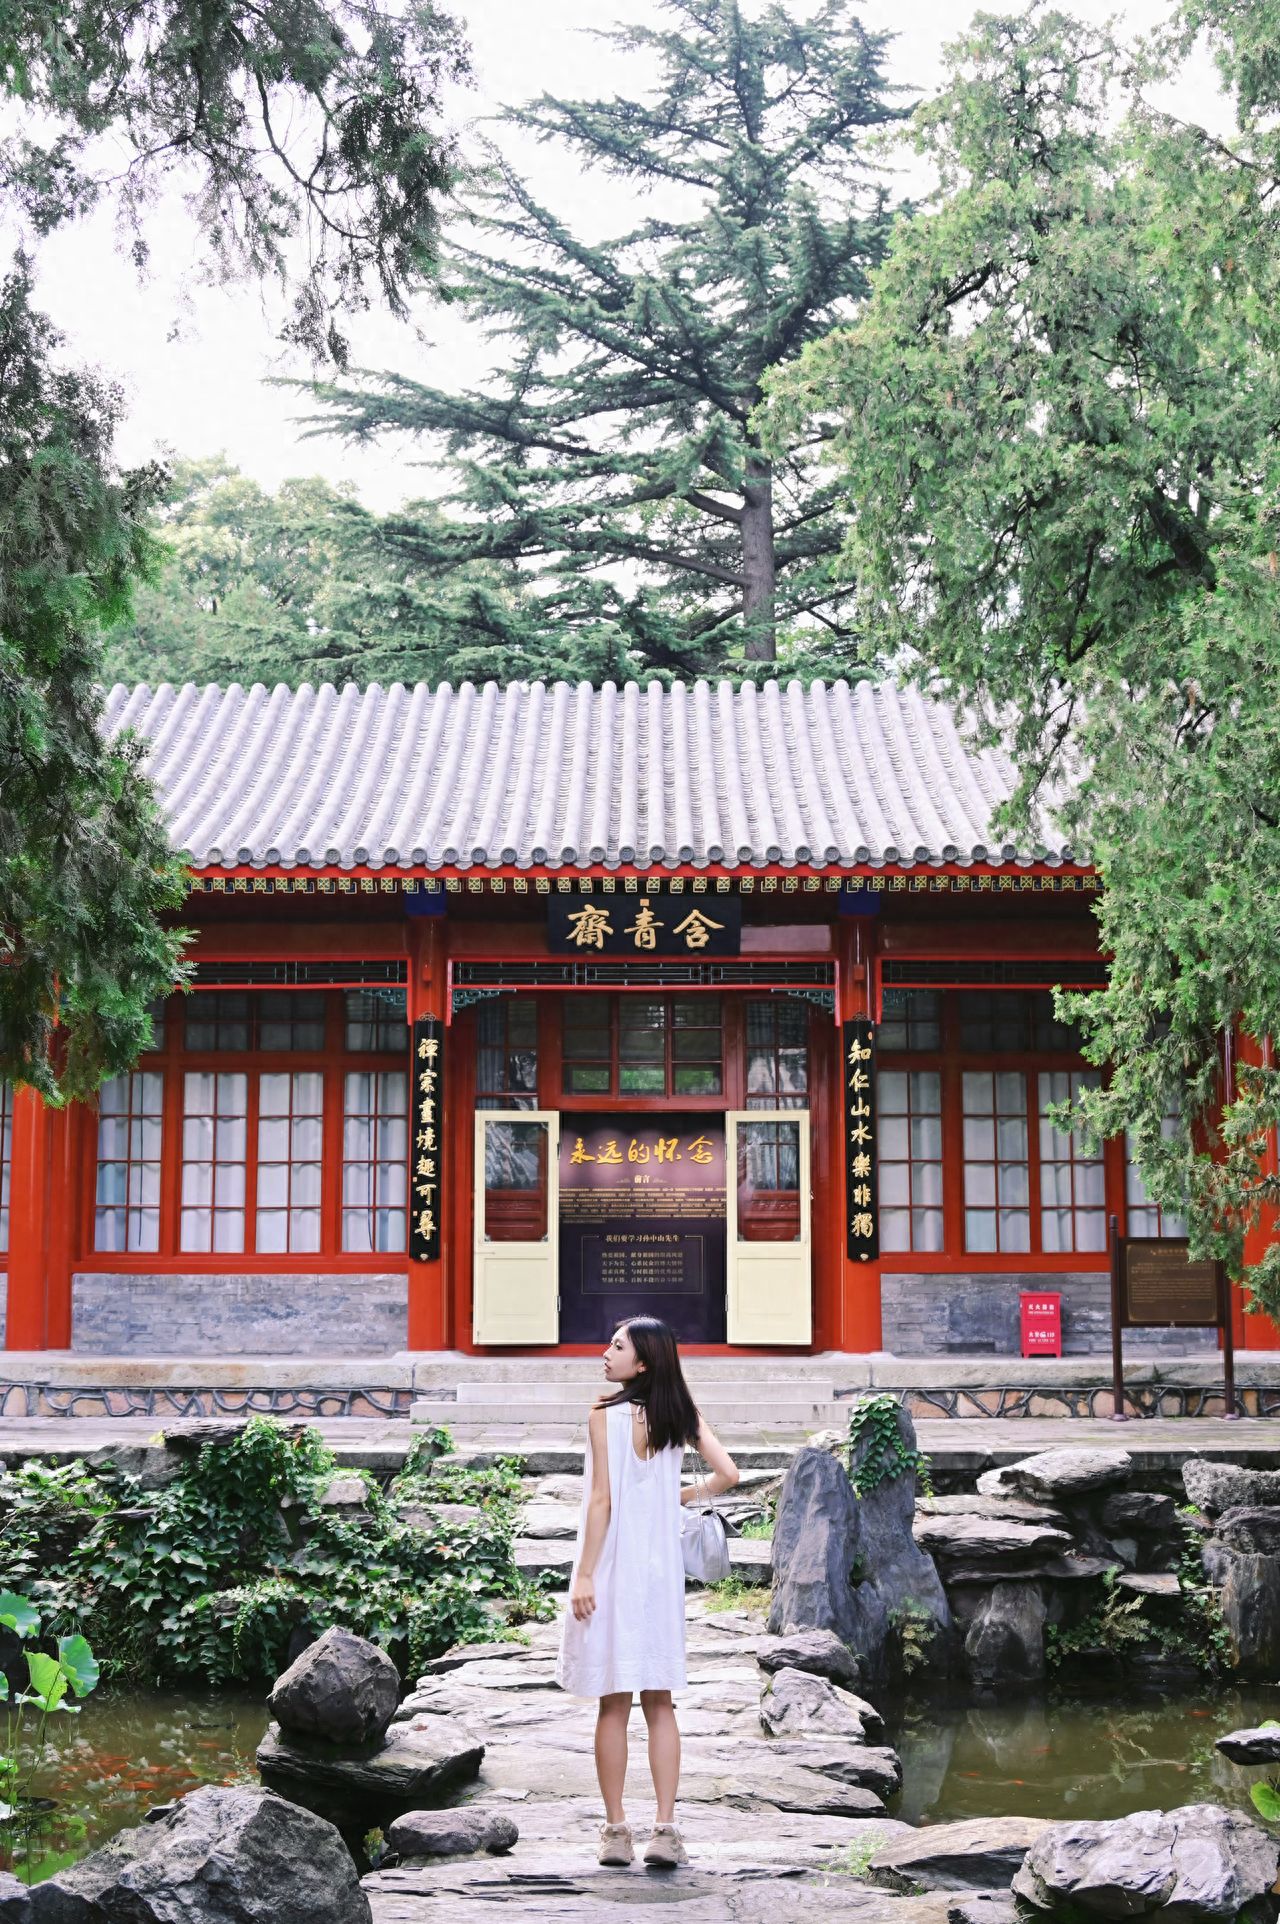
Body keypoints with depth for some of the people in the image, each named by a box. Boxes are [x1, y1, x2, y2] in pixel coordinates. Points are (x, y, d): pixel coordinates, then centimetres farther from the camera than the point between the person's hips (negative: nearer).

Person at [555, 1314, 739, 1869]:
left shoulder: (606, 1415, -11)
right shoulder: (681, 1414, 2)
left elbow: (602, 1500, -14)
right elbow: (728, 1473, -2)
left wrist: (584, 1575, -10)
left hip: (614, 1567, -4)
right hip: (663, 1569, 4)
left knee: (613, 1703, 4)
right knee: (659, 1702, 8)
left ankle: (617, 1831, 8)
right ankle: (665, 1830, 4)